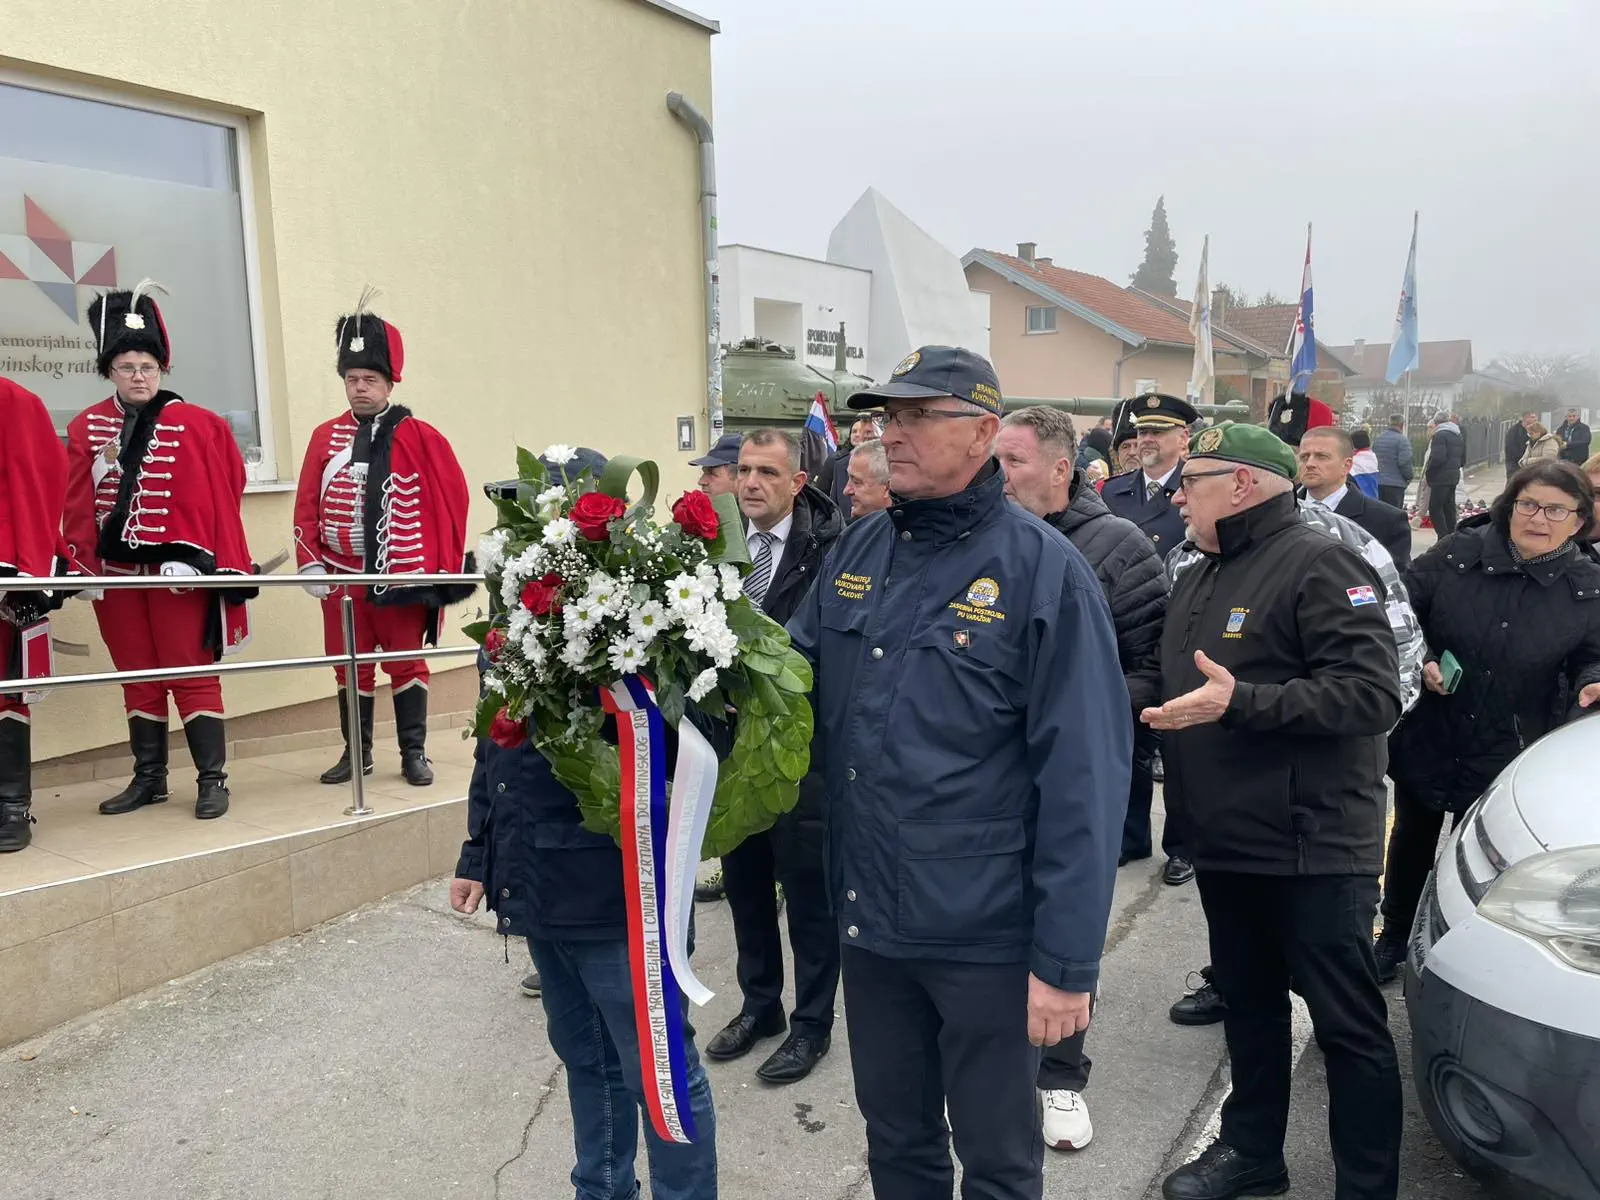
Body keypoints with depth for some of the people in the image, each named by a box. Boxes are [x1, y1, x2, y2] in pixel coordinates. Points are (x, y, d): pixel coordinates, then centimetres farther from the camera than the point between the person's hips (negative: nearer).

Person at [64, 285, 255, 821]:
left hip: (177, 569, -4)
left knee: (191, 672, -1)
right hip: (116, 570, 4)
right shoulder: (86, 428, 7)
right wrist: (83, 560, -2)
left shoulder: (195, 425, -3)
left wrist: (189, 556, -11)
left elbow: (211, 497, -6)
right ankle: (149, 778, 21)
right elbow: (78, 504, 6)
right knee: (137, 676, 12)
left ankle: (212, 779, 5)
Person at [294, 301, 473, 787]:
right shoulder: (326, 437, 6)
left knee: (407, 664, 7)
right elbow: (307, 505, 5)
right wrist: (310, 562, -2)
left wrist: (444, 567, -6)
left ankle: (414, 754, 18)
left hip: (405, 577, -3)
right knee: (351, 668, 11)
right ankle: (356, 753, 24)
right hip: (342, 577, 3)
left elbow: (452, 500, -4)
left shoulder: (419, 437, -3)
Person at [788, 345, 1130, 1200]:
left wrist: (1067, 961, -15)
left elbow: (1083, 777, -14)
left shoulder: (1043, 572, -13)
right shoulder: (859, 552, 5)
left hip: (985, 934, -5)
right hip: (869, 918, 5)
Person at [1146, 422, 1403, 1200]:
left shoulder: (1319, 565, -14)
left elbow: (1372, 693, -22)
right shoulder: (1197, 581, 14)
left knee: (1348, 1023, 4)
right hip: (1224, 843, 9)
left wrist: (1241, 702, -28)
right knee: (1249, 1005, 20)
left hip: (1311, 846, -8)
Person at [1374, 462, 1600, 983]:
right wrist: (1420, 660, -18)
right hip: (1427, 738, 1)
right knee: (1412, 840, 18)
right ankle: (1394, 937, 40)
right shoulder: (1459, 553, -9)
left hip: (1506, 757, 0)